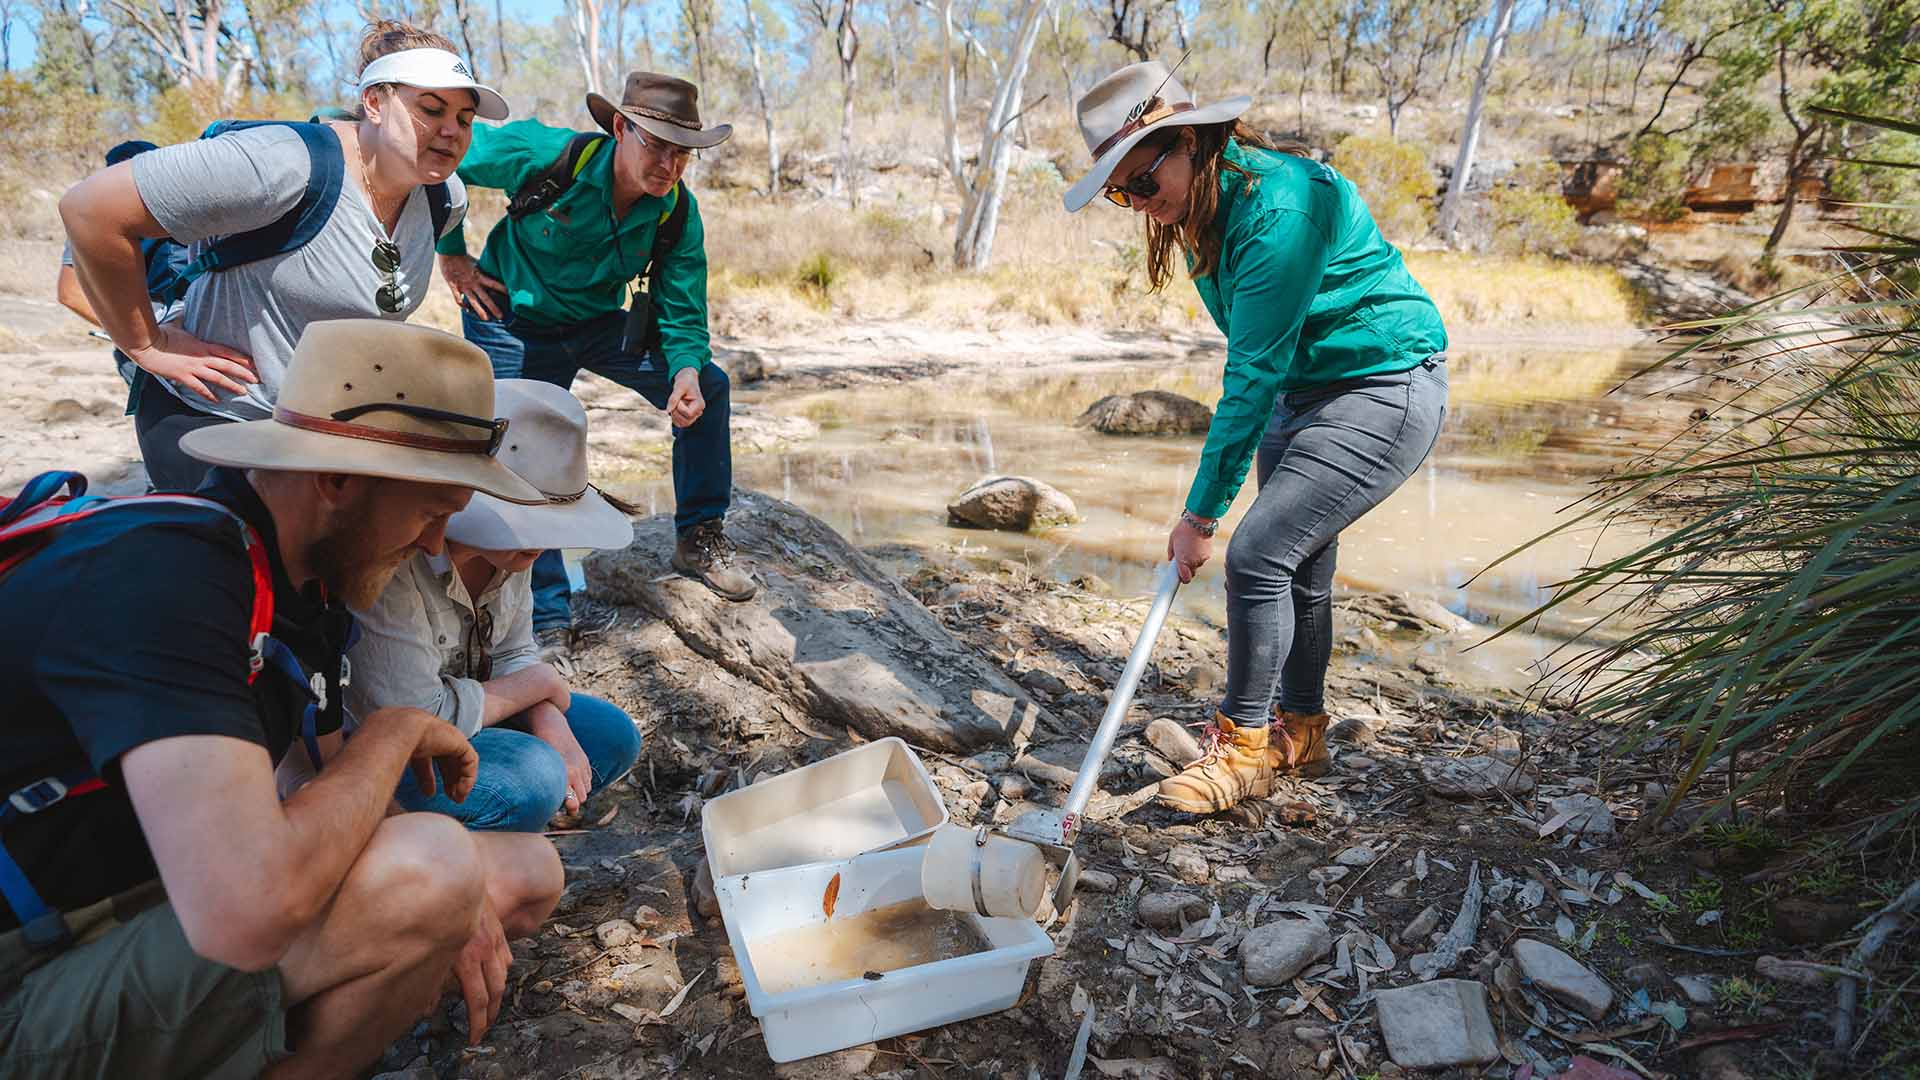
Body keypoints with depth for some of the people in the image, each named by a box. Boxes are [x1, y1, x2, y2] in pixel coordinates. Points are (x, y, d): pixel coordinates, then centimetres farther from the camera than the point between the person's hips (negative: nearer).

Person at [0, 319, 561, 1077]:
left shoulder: (305, 578, 2)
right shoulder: (162, 577, -28)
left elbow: (329, 788, 10)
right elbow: (250, 913, -39)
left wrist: (448, 905, -8)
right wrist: (394, 733, -21)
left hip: (180, 916, 8)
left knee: (527, 873, 6)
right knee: (427, 867, -30)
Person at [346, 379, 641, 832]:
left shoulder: (507, 541, -8)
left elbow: (514, 654, 3)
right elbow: (417, 716, -30)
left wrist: (550, 722, -17)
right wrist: (540, 684, -18)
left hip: (454, 712, 8)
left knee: (614, 735, 1)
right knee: (533, 777, -28)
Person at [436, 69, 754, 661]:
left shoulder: (679, 214, -16)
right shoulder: (546, 155, -28)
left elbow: (682, 316, -12)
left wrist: (685, 373, -33)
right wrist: (452, 255, -11)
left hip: (598, 323, 4)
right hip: (512, 322, -4)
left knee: (707, 387, -6)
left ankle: (699, 539, 9)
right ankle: (549, 620, 6)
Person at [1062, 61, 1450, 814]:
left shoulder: (1277, 205, -27)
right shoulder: (1201, 210, 2)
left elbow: (1254, 374, -27)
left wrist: (1201, 513, -23)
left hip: (1386, 391, -9)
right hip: (1303, 389, 9)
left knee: (1258, 554, -16)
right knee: (1297, 561, 13)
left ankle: (1243, 748, 1)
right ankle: (1299, 735, 29)